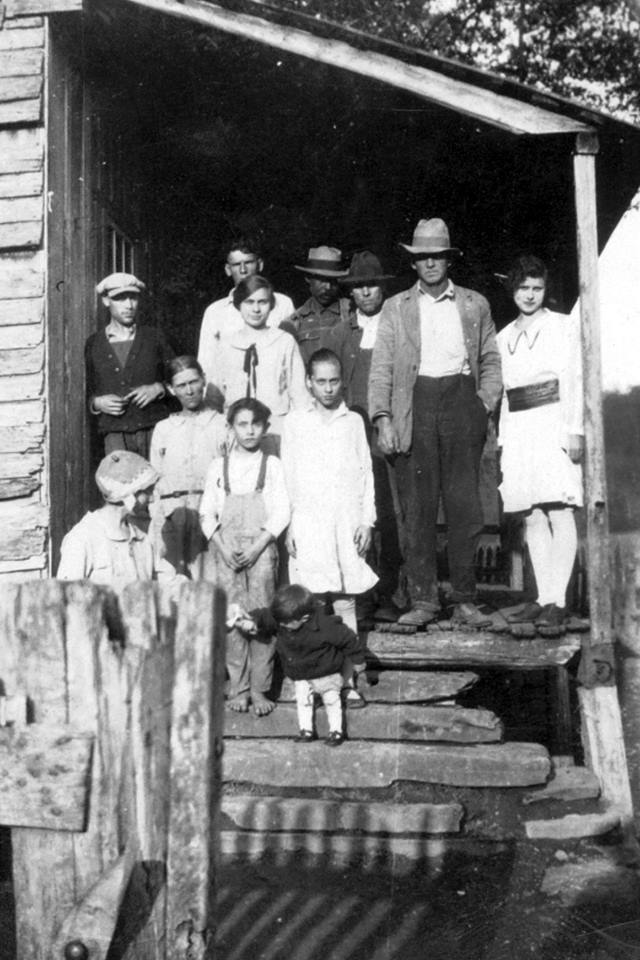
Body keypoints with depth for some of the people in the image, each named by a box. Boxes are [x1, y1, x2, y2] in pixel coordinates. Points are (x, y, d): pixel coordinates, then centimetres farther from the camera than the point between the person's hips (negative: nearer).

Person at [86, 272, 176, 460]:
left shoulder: (154, 338, 12)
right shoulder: (93, 344, 12)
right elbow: (83, 392, 16)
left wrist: (158, 389, -4)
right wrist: (96, 402, -4)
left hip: (156, 428, 0)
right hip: (115, 435, 0)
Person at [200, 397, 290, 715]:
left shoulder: (272, 465, 6)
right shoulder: (219, 466, 9)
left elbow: (281, 512, 0)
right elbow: (207, 513, 8)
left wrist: (256, 548, -10)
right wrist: (223, 548, -6)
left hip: (261, 549, -1)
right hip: (227, 551, 1)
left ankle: (259, 689, 3)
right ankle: (238, 689, 8)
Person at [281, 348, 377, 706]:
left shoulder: (354, 421, 10)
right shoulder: (295, 423, 7)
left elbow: (366, 473, 10)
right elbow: (287, 476, 6)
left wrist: (367, 520, 3)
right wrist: (289, 525, 0)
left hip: (347, 522, 1)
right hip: (308, 522, -1)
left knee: (346, 602, 2)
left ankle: (347, 680, 7)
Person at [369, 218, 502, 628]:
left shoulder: (475, 305, 14)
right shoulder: (396, 307, 12)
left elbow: (491, 360, 18)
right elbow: (381, 368, 7)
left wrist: (485, 404, 3)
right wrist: (383, 418, -4)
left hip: (462, 400, 0)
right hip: (415, 405, 0)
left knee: (464, 505, -2)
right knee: (417, 507, -2)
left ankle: (465, 601, 5)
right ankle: (423, 599, 5)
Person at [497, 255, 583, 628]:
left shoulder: (564, 326, 5)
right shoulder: (504, 336, 18)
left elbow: (575, 381, -2)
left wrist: (575, 430, -11)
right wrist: (502, 439, 10)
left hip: (553, 424, -5)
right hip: (517, 430, 5)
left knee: (559, 514, -8)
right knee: (533, 518, 4)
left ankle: (558, 601, -8)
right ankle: (544, 598, 8)